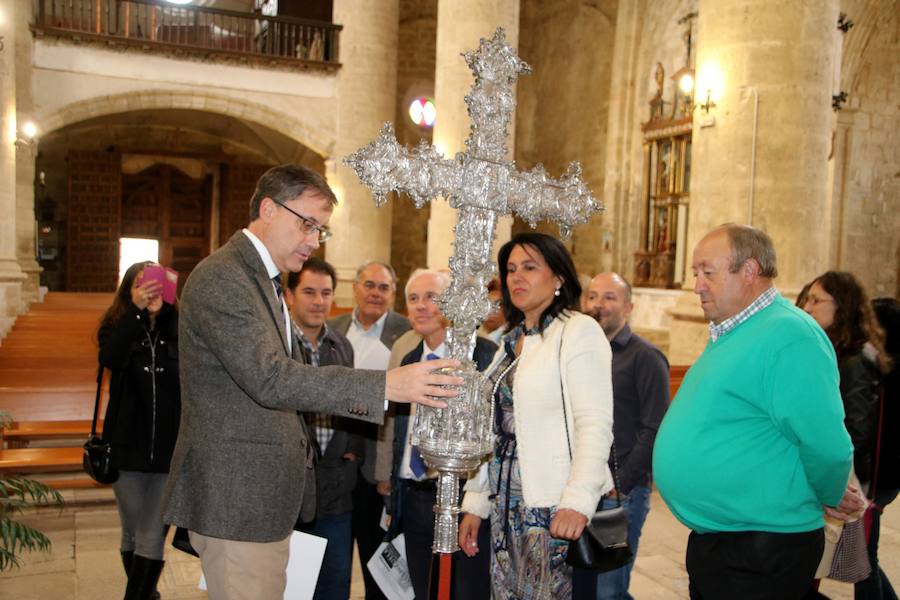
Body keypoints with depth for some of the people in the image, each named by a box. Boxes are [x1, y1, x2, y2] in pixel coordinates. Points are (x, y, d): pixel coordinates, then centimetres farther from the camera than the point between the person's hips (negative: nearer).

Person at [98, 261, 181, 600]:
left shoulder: (181, 330, -2)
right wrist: (136, 310, -32)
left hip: (171, 449, -1)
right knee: (132, 534, 15)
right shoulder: (117, 328, 0)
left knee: (152, 538, -4)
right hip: (128, 447, 2)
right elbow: (110, 359, -23)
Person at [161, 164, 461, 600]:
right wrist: (386, 385, -32)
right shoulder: (221, 278, -16)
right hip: (235, 501, -9)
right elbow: (270, 379, -28)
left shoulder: (264, 278, 17)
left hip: (267, 499, 10)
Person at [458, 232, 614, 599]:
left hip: (557, 511, -6)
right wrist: (475, 503, 13)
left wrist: (578, 501, -23)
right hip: (507, 510, 7)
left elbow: (596, 425, -15)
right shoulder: (510, 341, 15)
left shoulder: (579, 330, -7)